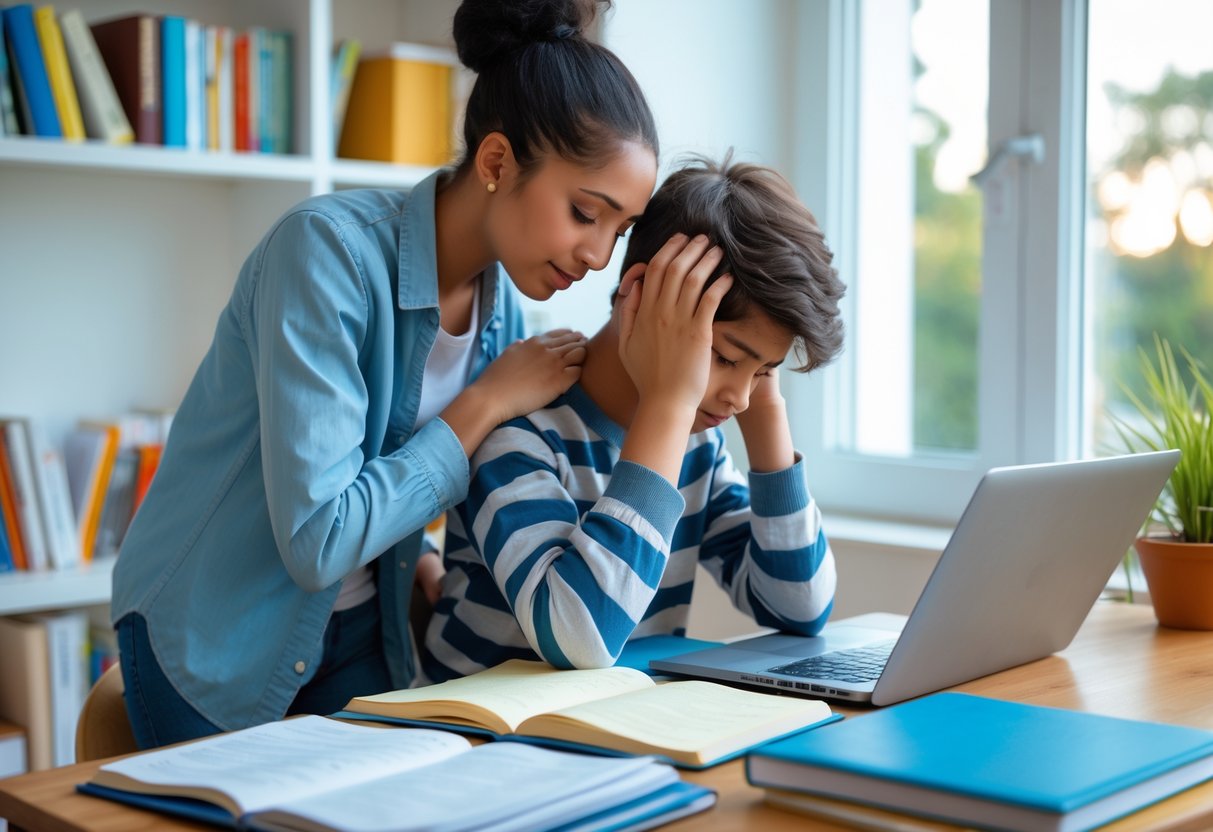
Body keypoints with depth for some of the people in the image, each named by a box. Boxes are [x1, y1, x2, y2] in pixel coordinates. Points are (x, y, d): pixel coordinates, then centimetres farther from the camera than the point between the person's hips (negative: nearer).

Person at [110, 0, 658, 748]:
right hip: (216, 639, -6)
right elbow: (317, 538, -29)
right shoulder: (328, 249, -25)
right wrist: (488, 403, -23)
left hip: (362, 635, 6)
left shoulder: (502, 308, -4)